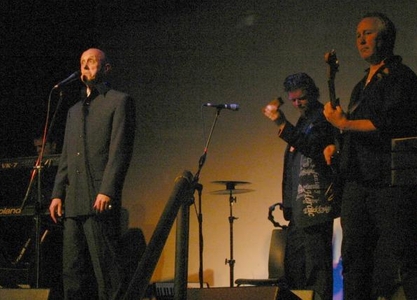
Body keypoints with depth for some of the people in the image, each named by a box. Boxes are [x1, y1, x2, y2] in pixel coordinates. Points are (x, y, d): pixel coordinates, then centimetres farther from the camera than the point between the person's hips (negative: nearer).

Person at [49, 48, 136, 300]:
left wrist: (107, 191, -18)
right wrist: (58, 193, 10)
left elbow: (120, 150, -8)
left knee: (105, 266, -9)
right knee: (73, 270, 5)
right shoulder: (75, 110, 25)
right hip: (74, 203, 7)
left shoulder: (119, 101, 3)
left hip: (100, 200, -7)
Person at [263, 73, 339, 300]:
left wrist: (282, 124, -33)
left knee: (316, 259, -10)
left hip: (316, 204, -10)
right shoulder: (303, 121, 20)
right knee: (294, 263, 11)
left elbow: (311, 146, -25)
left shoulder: (322, 118, -8)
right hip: (300, 206, 10)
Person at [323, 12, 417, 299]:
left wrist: (344, 124, -12)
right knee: (355, 259, 6)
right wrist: (335, 145, 12)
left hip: (390, 185, -9)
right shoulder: (362, 86, 25)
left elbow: (390, 123, -17)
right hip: (358, 184, 9)